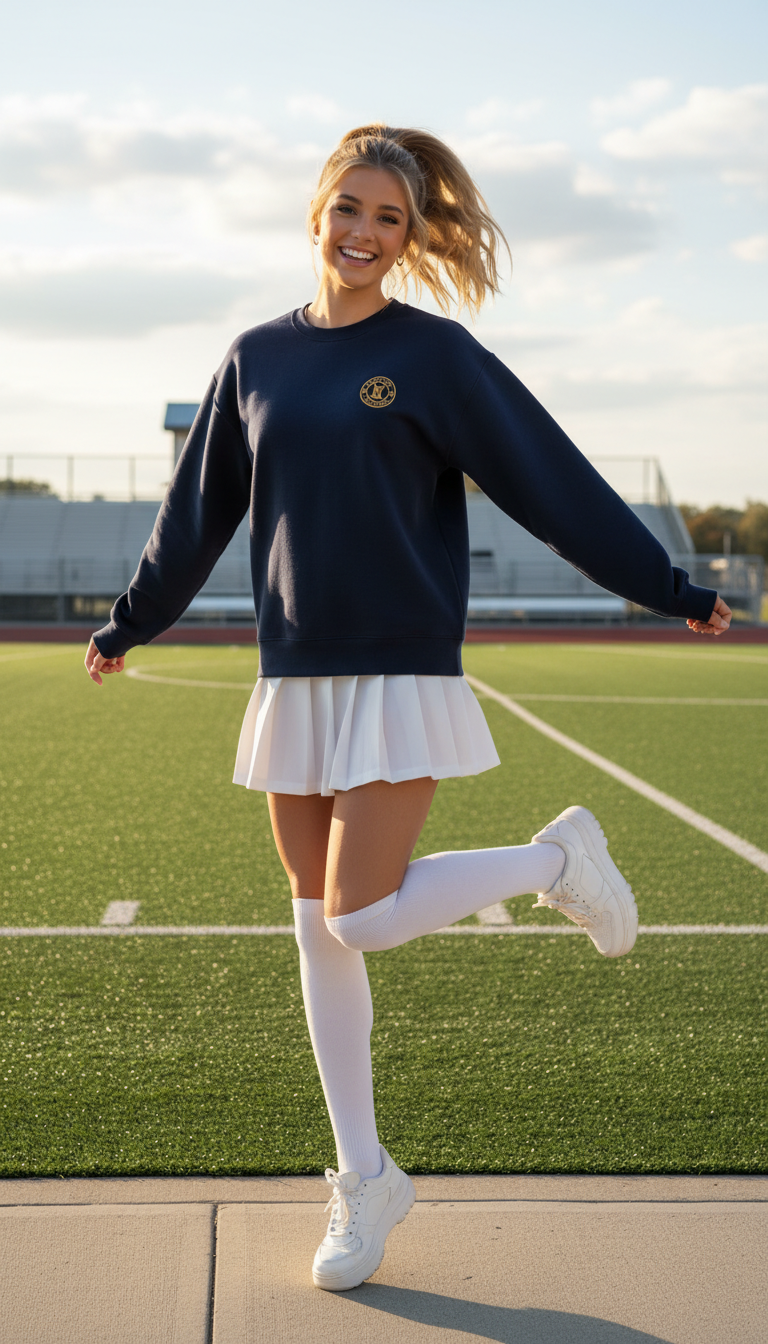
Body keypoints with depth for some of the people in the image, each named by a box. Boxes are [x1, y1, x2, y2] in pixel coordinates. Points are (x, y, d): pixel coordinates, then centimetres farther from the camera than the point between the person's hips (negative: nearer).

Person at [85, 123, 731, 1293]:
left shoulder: (434, 355, -3)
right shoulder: (257, 359, 10)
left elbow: (554, 481, -2)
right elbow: (199, 510, 19)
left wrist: (669, 589, -2)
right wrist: (131, 622, 26)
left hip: (400, 676, -5)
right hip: (293, 680, 5)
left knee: (364, 922, -14)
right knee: (317, 933, 7)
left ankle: (557, 859, 12)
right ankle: (364, 1181, 21)